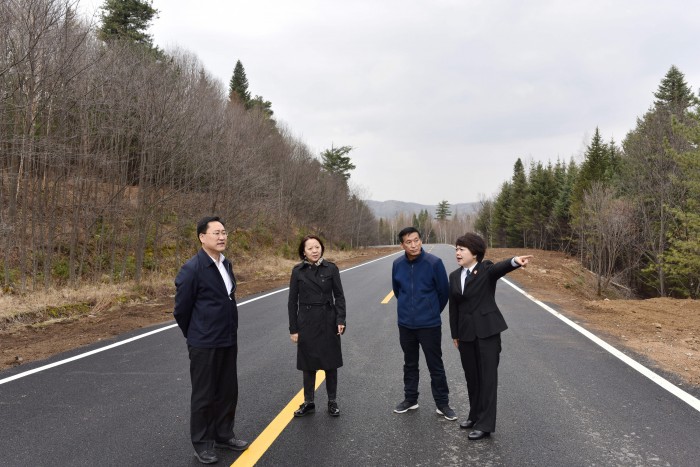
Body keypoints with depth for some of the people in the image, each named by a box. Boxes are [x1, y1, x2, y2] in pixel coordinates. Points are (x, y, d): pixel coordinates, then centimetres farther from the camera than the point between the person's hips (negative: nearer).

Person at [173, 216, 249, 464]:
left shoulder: (226, 264, 5)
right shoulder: (192, 268, -17)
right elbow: (181, 309, -9)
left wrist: (229, 332, 17)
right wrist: (195, 336, 4)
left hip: (228, 341, 7)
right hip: (205, 345, -7)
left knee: (228, 391, 17)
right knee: (204, 395, 8)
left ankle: (223, 435, 34)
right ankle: (202, 443, 25)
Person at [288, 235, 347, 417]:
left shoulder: (331, 268, -3)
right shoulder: (298, 271, -3)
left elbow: (339, 296, 1)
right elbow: (292, 301, 0)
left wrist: (341, 320, -10)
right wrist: (293, 328, -2)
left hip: (328, 321, 0)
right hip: (306, 322, 0)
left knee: (331, 363, 8)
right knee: (308, 364, 10)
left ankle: (332, 401, 24)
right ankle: (308, 402, 25)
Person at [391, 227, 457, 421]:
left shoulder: (434, 263, -15)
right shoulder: (397, 264, -5)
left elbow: (444, 291, -4)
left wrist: (432, 311, 8)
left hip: (430, 324, -3)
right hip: (405, 324, 3)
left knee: (435, 365, 7)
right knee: (410, 364, 17)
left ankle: (442, 404, 20)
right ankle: (410, 399, 32)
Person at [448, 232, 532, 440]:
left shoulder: (486, 269, -6)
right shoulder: (454, 276, 8)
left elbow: (500, 268, -30)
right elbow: (453, 307, 11)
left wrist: (515, 261, -52)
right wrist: (455, 334, 13)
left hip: (487, 330, -5)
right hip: (466, 332, 5)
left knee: (487, 376, 0)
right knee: (471, 376, 13)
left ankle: (485, 424, 6)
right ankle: (475, 415, 29)